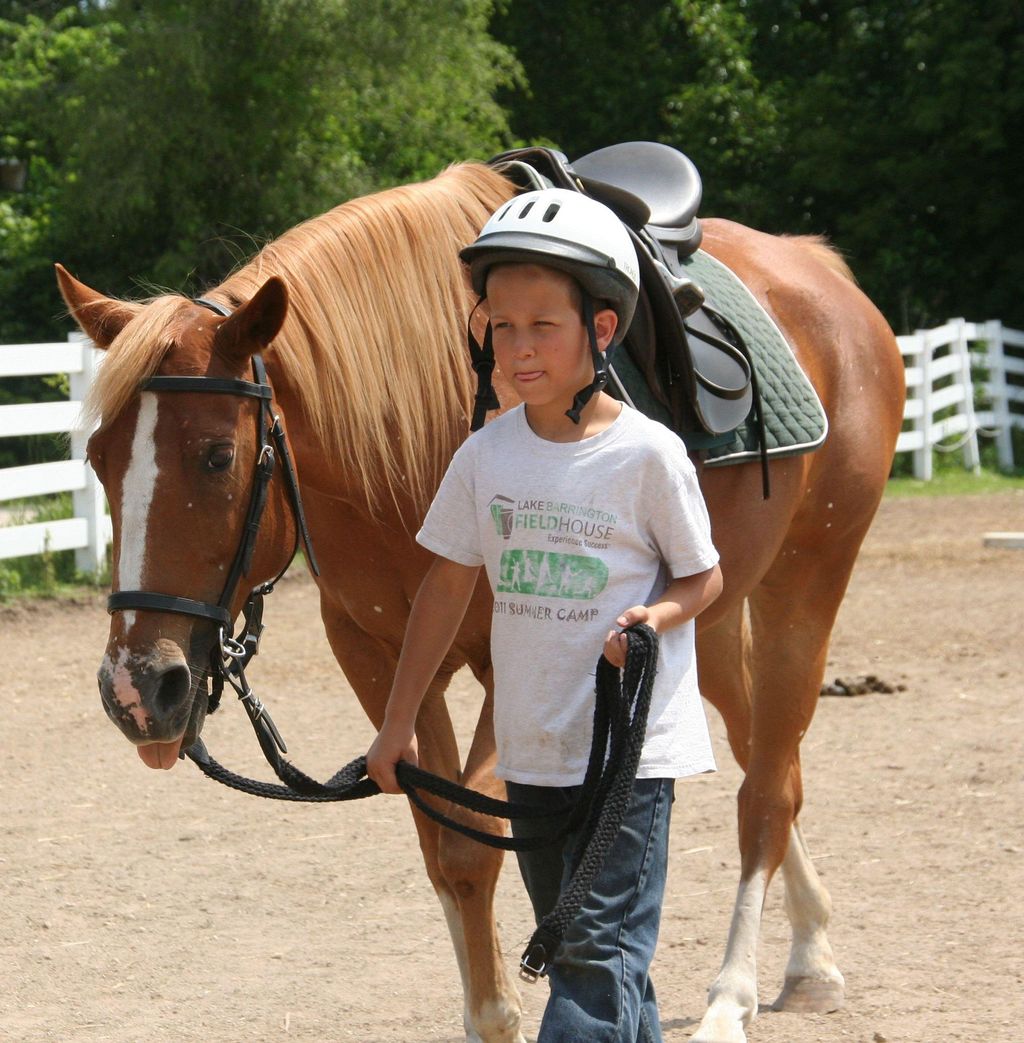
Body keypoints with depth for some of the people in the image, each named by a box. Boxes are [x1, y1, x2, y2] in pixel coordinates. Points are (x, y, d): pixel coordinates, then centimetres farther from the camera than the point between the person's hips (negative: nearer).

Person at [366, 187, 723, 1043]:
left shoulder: (647, 455, -12)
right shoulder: (486, 457, 0)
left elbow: (703, 576, -1)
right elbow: (449, 587, 10)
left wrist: (654, 617, -23)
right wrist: (399, 723, 13)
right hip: (532, 746, 5)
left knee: (602, 949, -9)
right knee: (573, 949, 14)